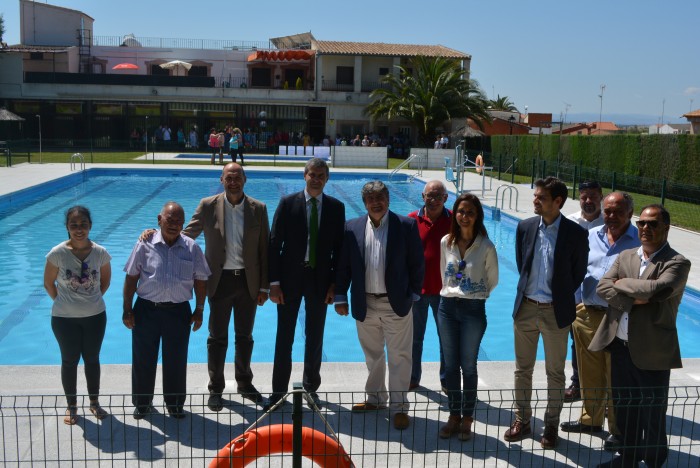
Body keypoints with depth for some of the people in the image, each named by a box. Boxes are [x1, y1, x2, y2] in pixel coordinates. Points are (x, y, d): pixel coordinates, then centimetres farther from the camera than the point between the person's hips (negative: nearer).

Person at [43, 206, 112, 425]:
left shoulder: (101, 253, -10)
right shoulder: (57, 254, -16)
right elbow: (48, 284, -3)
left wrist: (92, 299, 6)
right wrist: (64, 302, 4)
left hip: (95, 316, 2)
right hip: (64, 319, -1)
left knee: (92, 359, 15)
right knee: (69, 361, 12)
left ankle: (94, 402, 32)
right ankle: (71, 406, 28)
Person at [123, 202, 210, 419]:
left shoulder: (192, 248, -1)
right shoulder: (145, 245, -4)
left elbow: (200, 280, 5)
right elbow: (131, 278, 0)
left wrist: (199, 310, 3)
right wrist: (127, 309, -2)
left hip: (178, 311, 1)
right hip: (146, 310, 0)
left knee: (176, 360, 10)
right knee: (143, 359, 10)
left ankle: (175, 404, 28)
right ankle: (142, 403, 29)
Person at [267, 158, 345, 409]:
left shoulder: (336, 207, 1)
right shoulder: (288, 203, -4)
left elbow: (338, 247, 3)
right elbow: (274, 243, -4)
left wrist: (334, 283, -3)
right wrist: (274, 282, -8)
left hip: (320, 279, 1)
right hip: (290, 277, -1)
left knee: (315, 338, 11)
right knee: (284, 338, 6)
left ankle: (311, 388, 26)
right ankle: (279, 389, 18)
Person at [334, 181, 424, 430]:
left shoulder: (406, 226, -4)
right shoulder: (352, 228, 3)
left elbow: (417, 263, -1)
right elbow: (343, 265, 5)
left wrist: (413, 294, -2)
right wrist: (340, 297, 2)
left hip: (396, 304, -3)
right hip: (365, 304, 3)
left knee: (399, 356, 1)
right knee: (372, 355, 17)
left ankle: (399, 407, 11)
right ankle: (375, 398, 33)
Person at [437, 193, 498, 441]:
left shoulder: (486, 247, -9)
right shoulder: (446, 242, 1)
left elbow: (492, 280, 4)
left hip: (473, 310, -3)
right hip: (447, 306, 4)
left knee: (468, 366, 6)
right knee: (450, 365, 11)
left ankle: (467, 419, 19)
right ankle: (454, 416, 23)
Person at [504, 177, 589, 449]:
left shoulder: (576, 234, -9)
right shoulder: (525, 227, 0)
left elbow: (578, 273, 0)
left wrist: (560, 298, 5)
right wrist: (528, 290, 11)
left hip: (556, 311, -3)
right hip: (526, 307, 3)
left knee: (555, 372, 9)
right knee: (523, 368, 12)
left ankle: (551, 425, 23)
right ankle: (522, 420, 25)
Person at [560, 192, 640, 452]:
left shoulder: (639, 241, -7)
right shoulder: (590, 236, 8)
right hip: (586, 314, 5)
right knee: (589, 373, 17)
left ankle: (618, 429, 21)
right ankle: (591, 419, 35)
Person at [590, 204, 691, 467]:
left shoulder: (677, 263, -8)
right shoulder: (625, 256, 9)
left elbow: (657, 289, -26)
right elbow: (602, 287, -3)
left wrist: (622, 283, -12)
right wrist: (633, 299, -17)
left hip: (651, 351, -5)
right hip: (619, 346, 5)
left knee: (652, 415, 8)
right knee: (623, 407, 18)